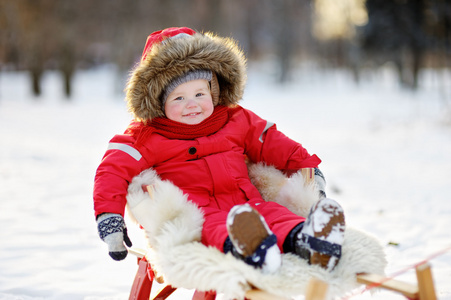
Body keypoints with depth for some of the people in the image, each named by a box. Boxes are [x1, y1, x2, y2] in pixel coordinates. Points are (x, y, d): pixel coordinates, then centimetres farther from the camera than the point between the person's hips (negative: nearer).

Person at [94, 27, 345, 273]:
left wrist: (308, 168, 19)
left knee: (270, 211, -29)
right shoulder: (147, 137, 8)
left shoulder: (237, 121, 20)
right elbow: (114, 168, -2)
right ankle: (243, 247, -71)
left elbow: (273, 144, 28)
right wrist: (108, 214, -16)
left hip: (244, 204, 4)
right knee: (212, 225, -38)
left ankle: (302, 239, -61)